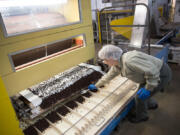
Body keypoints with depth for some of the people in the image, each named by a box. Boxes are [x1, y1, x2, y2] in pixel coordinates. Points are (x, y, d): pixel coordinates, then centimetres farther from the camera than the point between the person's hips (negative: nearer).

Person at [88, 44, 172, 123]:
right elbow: (108, 76, 12)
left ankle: (141, 116, 27)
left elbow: (152, 71, -34)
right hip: (153, 74, 8)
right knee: (141, 93, 21)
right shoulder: (117, 65, -3)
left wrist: (148, 88, -24)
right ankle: (152, 104, 51)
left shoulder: (129, 61, -34)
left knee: (140, 96, -1)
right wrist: (96, 86, 20)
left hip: (161, 75, -8)